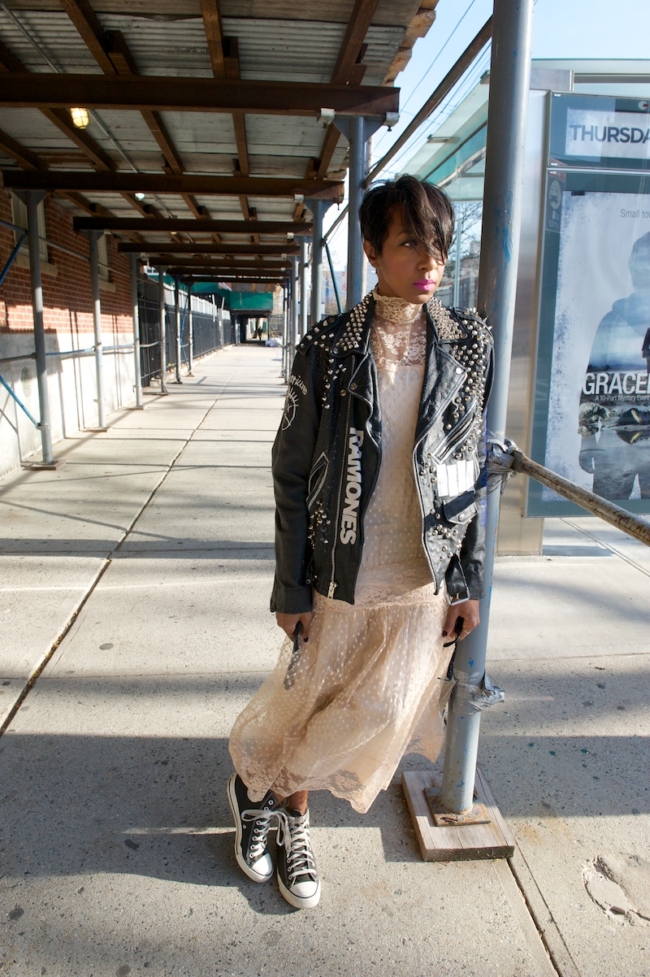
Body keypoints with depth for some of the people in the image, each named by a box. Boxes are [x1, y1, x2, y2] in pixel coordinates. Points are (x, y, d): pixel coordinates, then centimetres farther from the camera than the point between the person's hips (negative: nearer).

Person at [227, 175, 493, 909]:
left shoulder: (468, 347, -1)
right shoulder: (328, 349, -8)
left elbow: (473, 474, 3)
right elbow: (291, 476, -5)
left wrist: (469, 582, 2)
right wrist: (290, 588, -5)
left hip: (423, 581, 2)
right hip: (340, 577, -2)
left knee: (382, 717, 7)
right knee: (308, 704, 12)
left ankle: (267, 787, 36)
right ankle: (291, 816, 45)